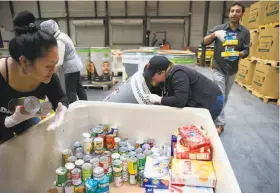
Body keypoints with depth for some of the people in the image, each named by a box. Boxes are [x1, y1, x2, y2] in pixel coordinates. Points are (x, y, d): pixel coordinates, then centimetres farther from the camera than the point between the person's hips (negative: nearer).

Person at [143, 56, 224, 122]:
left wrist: (159, 99, -27)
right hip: (199, 102, 9)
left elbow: (180, 101, -38)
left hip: (212, 102, -9)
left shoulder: (178, 76, -29)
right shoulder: (168, 76, 1)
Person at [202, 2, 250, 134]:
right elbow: (204, 43, -13)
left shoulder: (245, 32, -2)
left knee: (225, 96, 15)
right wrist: (214, 34, -31)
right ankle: (220, 123, 1)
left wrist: (238, 54, -27)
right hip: (218, 68, -3)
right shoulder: (219, 28, -5)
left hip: (232, 69, 3)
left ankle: (216, 115, 36)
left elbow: (246, 51, -3)